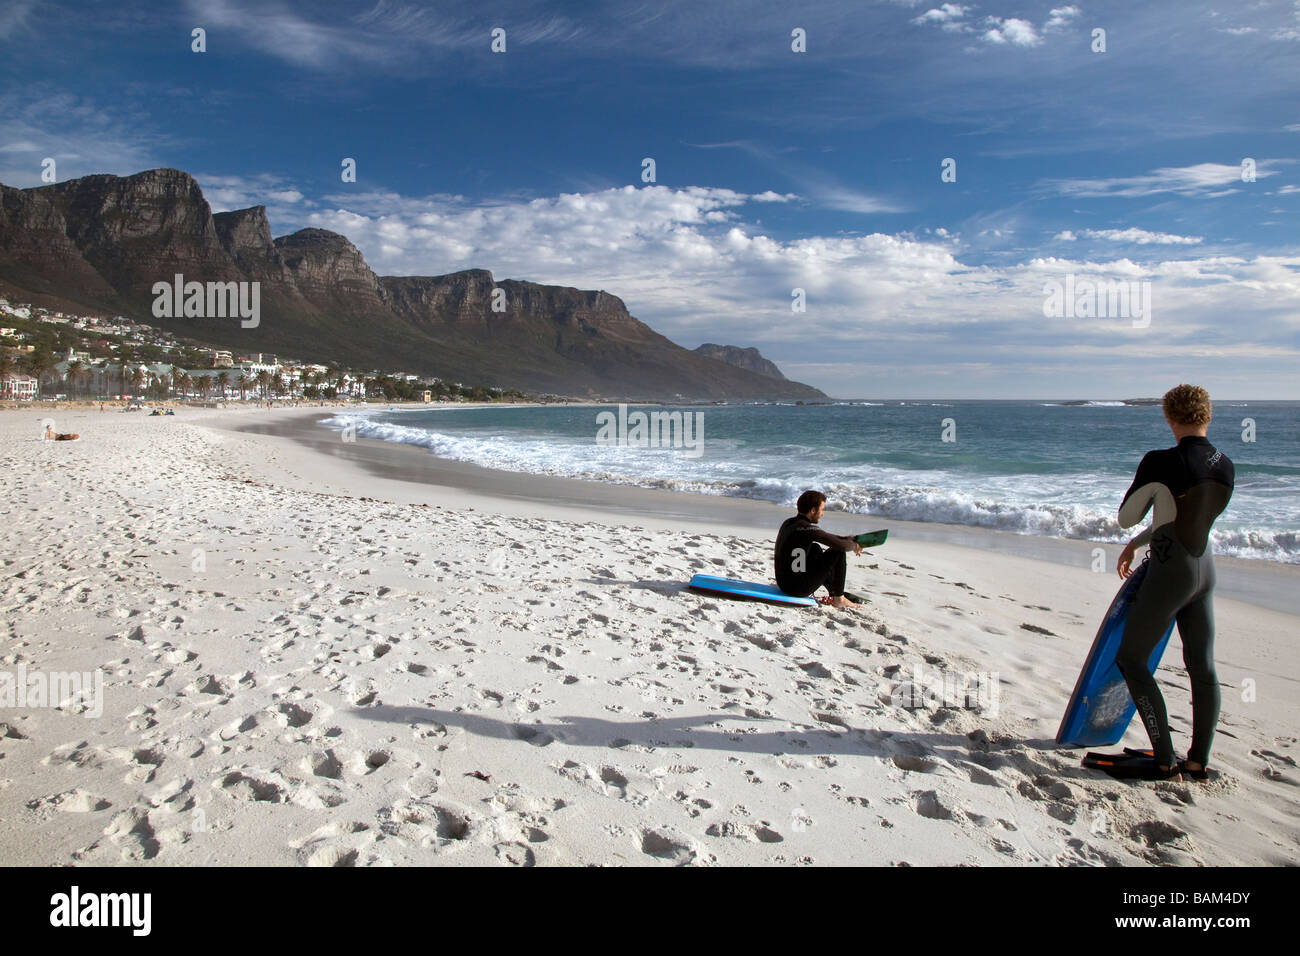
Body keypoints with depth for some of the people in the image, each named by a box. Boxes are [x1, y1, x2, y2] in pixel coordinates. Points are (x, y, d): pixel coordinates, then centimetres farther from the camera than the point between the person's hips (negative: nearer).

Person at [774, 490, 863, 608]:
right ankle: (839, 599, 7)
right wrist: (853, 546, 5)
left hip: (782, 583, 9)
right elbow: (841, 546, -17)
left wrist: (847, 538, 23)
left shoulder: (788, 523, 9)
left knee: (815, 548, 29)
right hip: (799, 589, -9)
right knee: (838, 552, -2)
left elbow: (823, 536, 24)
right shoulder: (807, 529, -18)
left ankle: (834, 593, 32)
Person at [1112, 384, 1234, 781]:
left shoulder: (1160, 463, -21)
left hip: (1171, 574, -7)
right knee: (1203, 667, 13)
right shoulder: (1226, 466, 2)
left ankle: (1165, 761, 4)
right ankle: (1198, 761, 23)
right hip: (1205, 569, 7)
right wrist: (1136, 544, 23)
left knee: (1131, 660, 5)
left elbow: (1126, 518, -9)